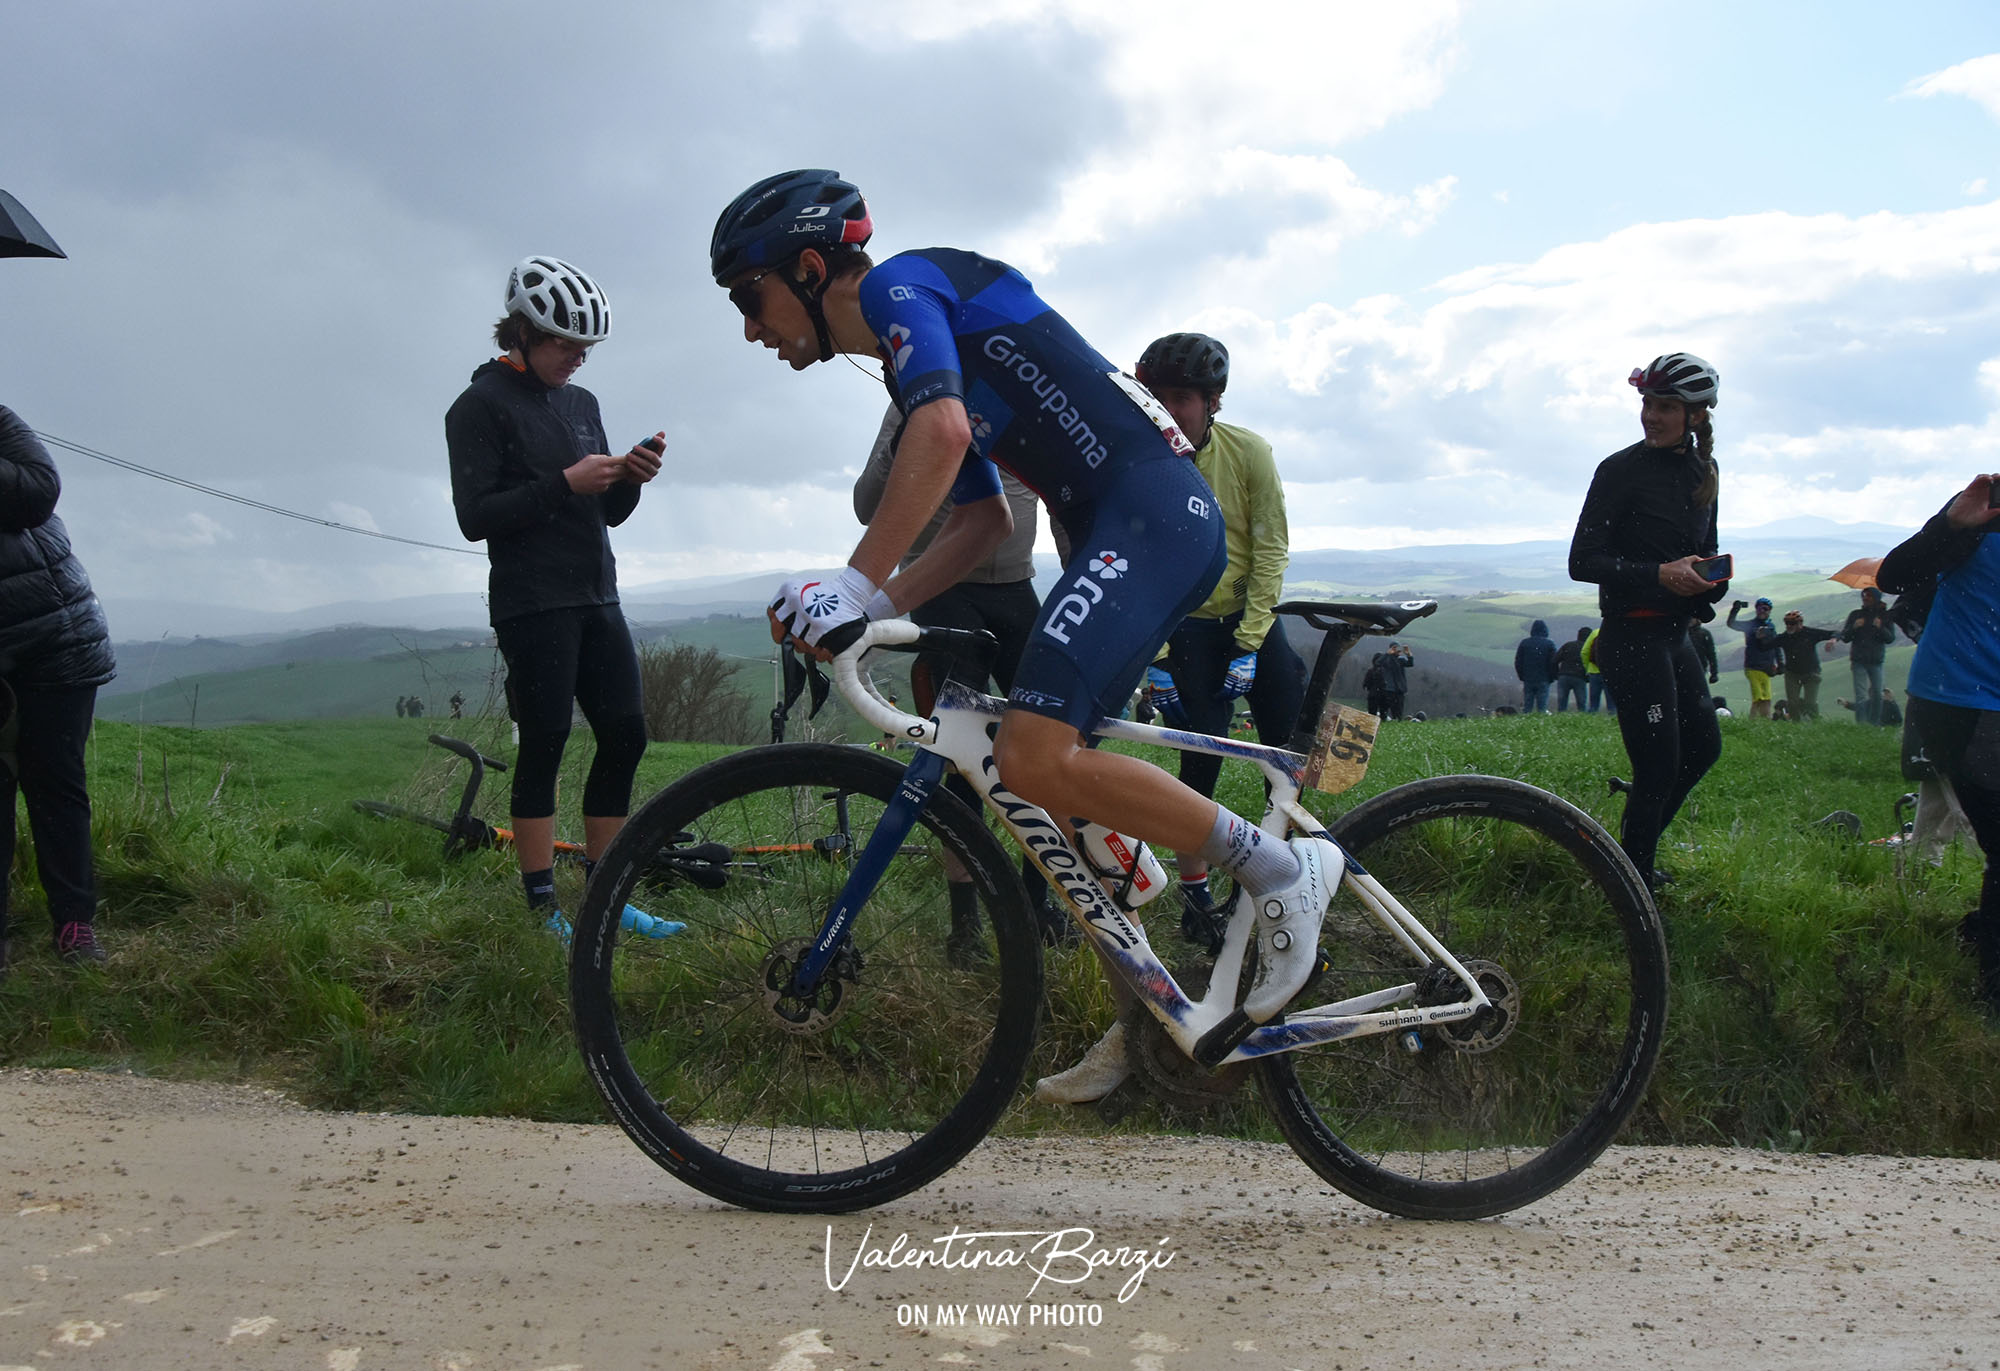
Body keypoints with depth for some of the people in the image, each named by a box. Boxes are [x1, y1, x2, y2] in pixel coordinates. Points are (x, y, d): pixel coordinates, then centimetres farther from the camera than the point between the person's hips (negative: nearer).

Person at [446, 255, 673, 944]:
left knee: (626, 736, 2)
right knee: (544, 745, -6)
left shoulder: (582, 403, 16)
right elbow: (475, 516, -13)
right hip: (533, 605, -7)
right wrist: (564, 483, -19)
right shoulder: (480, 406, -4)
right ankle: (543, 911, 1)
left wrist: (630, 479, -4)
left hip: (596, 600, 7)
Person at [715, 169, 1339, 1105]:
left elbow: (944, 433, -24)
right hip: (1123, 532, 10)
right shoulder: (910, 358, 24)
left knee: (1035, 758, -23)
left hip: (1154, 512, -10)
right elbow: (985, 518, 23)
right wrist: (878, 607, 10)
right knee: (1061, 781, 11)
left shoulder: (900, 285, -4)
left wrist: (852, 585, -25)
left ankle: (1279, 864, -9)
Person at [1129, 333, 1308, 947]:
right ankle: (1195, 897, 3)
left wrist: (1248, 645, -13)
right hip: (1182, 627, -2)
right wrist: (1154, 656, -13)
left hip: (1252, 616, 2)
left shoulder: (1249, 452, -9)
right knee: (1200, 763, -8)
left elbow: (1271, 551, -7)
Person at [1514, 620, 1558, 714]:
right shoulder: (1549, 644, -2)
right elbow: (1553, 663, -2)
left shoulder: (1524, 643, 5)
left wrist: (1522, 677, 14)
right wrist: (1551, 678, 9)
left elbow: (1518, 662, 7)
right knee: (1542, 706, -2)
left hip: (1527, 679, 2)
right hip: (1543, 680, -2)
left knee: (1526, 706, 4)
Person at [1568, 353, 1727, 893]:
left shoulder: (1703, 470, 10)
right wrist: (1658, 574, -26)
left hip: (1676, 633, 8)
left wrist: (1712, 574, -1)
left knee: (1704, 745, 16)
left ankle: (1635, 855, 30)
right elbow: (1583, 561, -15)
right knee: (1659, 767, -8)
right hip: (1633, 636, -8)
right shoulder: (1621, 469, -12)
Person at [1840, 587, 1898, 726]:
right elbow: (1844, 637, 6)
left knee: (1877, 695, -2)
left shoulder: (1885, 616, 6)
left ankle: (1875, 724, 9)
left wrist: (1880, 628, -20)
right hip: (1859, 661, 0)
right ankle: (1861, 725, -9)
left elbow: (1890, 638, -2)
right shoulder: (1855, 615, 8)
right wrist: (1854, 627, -13)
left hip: (1876, 662, 1)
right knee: (1861, 696, -9)